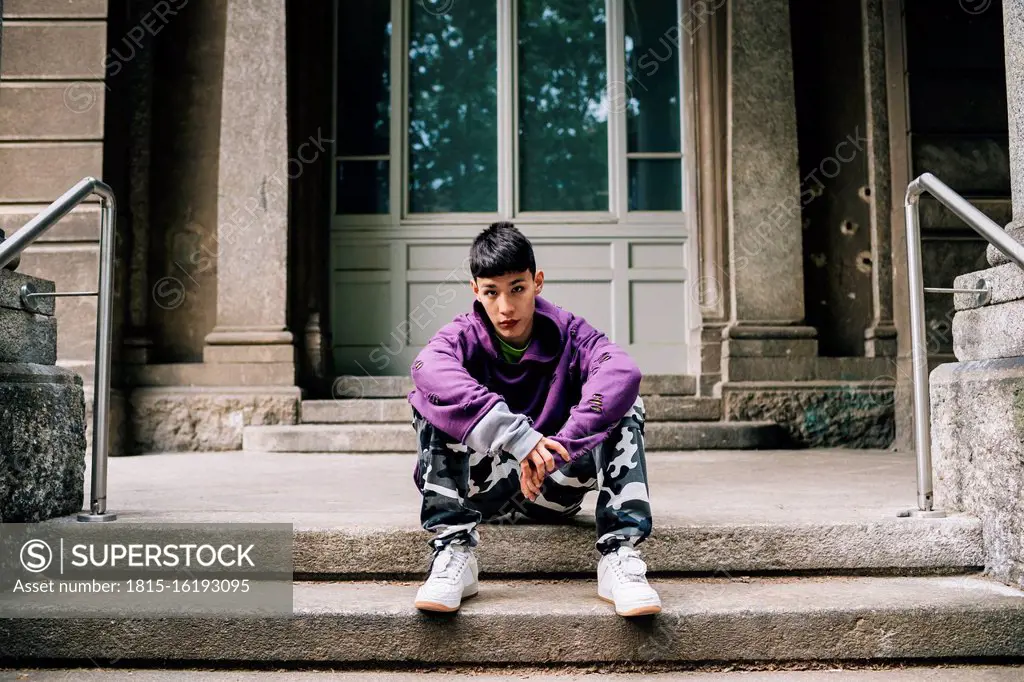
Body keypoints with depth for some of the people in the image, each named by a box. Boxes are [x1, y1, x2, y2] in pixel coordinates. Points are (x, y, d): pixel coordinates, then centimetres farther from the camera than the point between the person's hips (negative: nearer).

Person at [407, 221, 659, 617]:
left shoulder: (567, 333, -6)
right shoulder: (462, 336, -8)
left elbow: (623, 372, -29)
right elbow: (429, 369, -35)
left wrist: (558, 446, -42)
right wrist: (516, 435, -48)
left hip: (554, 486, 1)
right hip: (483, 492, 0)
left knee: (624, 407, -19)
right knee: (431, 402, -22)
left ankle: (620, 554, -27)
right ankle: (453, 552, -27)